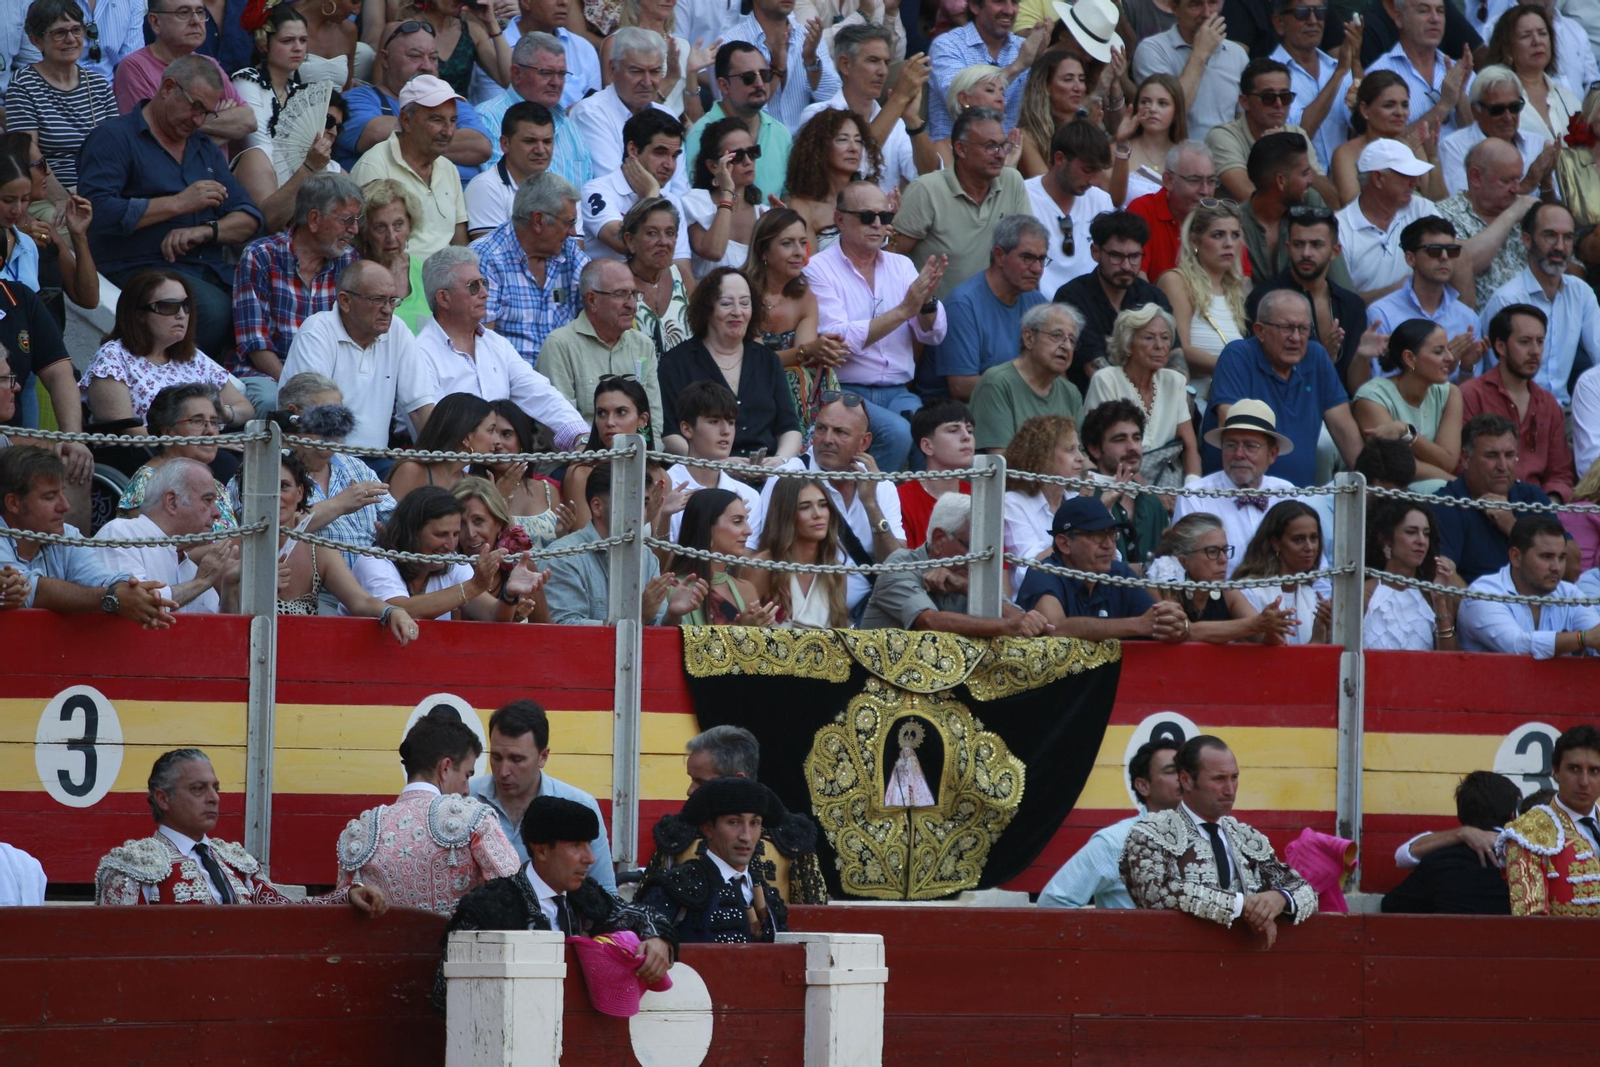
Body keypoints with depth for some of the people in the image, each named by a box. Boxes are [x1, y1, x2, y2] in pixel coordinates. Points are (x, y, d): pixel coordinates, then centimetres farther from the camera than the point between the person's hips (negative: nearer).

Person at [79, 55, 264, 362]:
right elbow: (97, 212, -14)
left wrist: (206, 230, -5)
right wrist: (179, 204, -10)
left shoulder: (205, 148, 24)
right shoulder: (114, 138, 2)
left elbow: (250, 219, 18)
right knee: (214, 309, -36)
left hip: (210, 268, 6)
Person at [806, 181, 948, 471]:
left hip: (898, 392, 4)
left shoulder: (901, 266, 15)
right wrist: (903, 310, -17)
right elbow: (836, 341, -16)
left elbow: (933, 335, 8)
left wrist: (927, 301, -14)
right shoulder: (820, 269, -2)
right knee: (897, 432, -32)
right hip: (846, 391, -4)